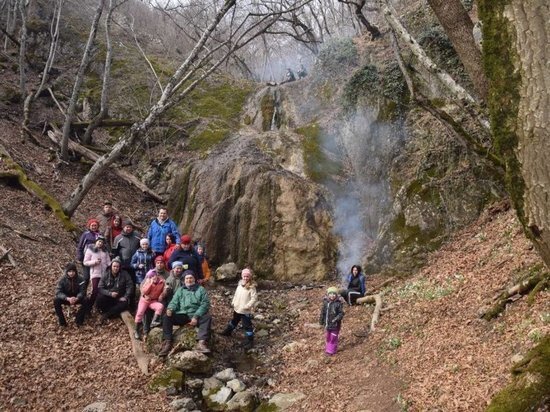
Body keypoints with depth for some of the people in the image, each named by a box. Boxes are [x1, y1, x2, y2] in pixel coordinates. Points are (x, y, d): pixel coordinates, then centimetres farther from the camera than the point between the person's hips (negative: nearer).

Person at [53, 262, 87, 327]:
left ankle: (79, 321, -13)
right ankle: (62, 321, -17)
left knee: (85, 300, -30)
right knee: (56, 300, -29)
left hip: (76, 298, 0)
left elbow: (82, 291, -19)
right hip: (66, 299, 0)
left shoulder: (80, 279, -15)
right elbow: (58, 292, -23)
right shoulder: (62, 279, -16)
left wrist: (76, 298, -41)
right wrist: (68, 299, -41)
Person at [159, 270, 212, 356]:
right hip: (182, 315, 2)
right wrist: (170, 309, -16)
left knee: (207, 317, -32)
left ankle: (201, 343, -44)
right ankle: (168, 343, -24)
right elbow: (174, 302, 10)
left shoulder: (200, 289, 10)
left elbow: (205, 304, -1)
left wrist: (196, 316, -16)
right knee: (166, 317, -20)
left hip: (196, 315, -2)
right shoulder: (180, 290, 19)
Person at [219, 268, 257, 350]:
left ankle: (250, 341, 6)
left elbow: (254, 298, -20)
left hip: (245, 311, -7)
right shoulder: (240, 285, 4)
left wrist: (248, 306, -24)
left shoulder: (251, 287, -18)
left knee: (247, 325, -2)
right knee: (234, 321, 29)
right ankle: (228, 331, 50)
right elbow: (236, 294, 15)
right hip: (237, 309, 7)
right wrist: (233, 302, 10)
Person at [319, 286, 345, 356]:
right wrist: (321, 321, 12)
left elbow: (341, 313, -12)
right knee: (327, 337, 18)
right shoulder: (325, 302, -2)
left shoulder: (338, 303, -14)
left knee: (333, 338, 5)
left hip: (335, 325, -4)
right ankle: (327, 348, 35)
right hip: (327, 324, 4)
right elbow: (322, 313, 8)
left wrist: (336, 319, -24)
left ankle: (331, 350, 19)